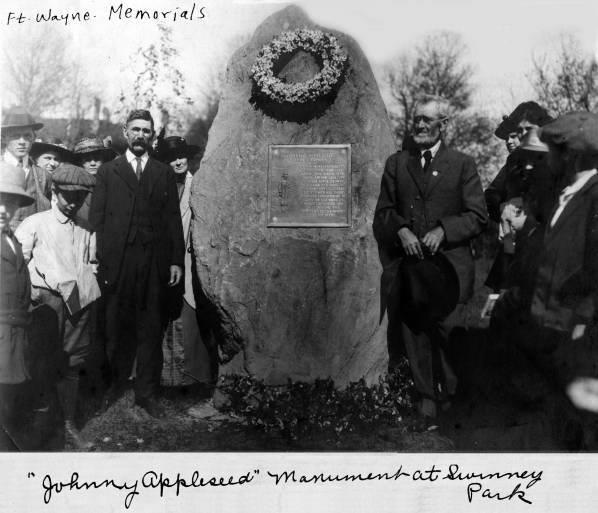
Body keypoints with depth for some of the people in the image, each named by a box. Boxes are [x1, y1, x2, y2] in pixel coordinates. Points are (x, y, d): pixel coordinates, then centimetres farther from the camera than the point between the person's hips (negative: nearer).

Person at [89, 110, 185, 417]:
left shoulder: (164, 173, 12)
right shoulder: (108, 171, 10)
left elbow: (173, 218, 8)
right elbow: (96, 217, 5)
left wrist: (177, 260, 1)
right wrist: (98, 259, -5)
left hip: (154, 262, 1)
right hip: (116, 261, 0)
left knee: (151, 329, 3)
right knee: (117, 327, 5)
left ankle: (147, 392, 12)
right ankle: (117, 382, 22)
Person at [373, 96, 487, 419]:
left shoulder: (462, 164, 6)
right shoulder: (396, 163, 13)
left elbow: (477, 216, 1)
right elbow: (383, 213, 10)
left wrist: (443, 230, -14)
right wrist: (401, 230, -10)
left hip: (449, 262, -2)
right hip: (407, 261, 2)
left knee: (448, 329, -1)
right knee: (413, 332, 6)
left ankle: (454, 395, 19)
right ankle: (427, 396, 21)